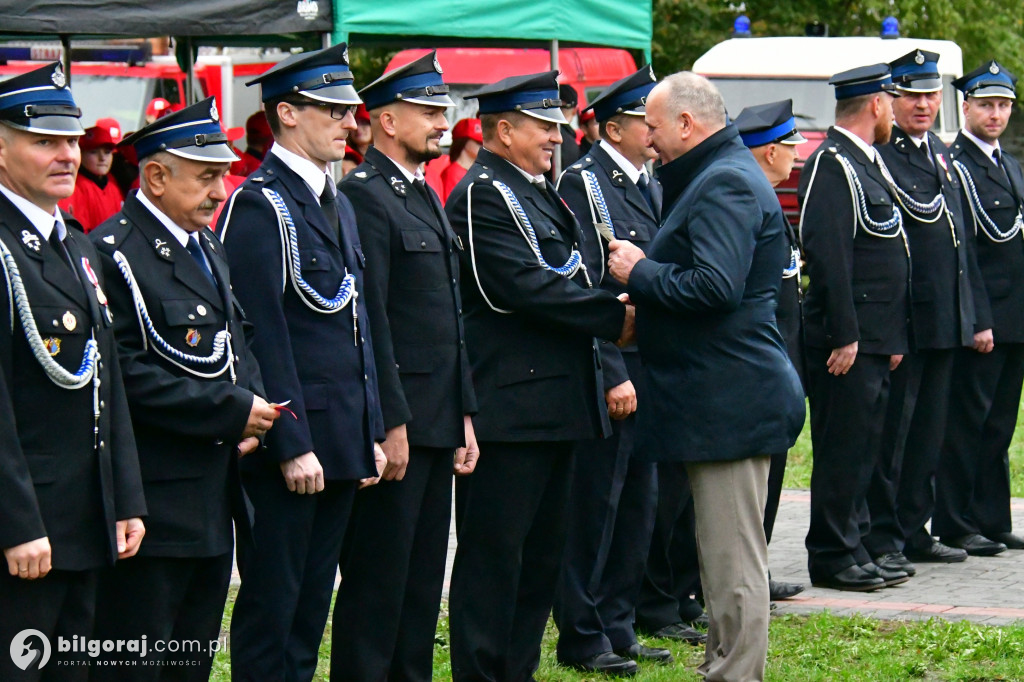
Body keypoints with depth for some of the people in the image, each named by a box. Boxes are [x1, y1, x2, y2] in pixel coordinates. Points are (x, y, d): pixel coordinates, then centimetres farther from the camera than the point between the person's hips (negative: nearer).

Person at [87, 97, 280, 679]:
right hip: (153, 502, -9)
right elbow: (129, 375, -21)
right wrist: (233, 412, -18)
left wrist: (252, 407, 1)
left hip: (214, 499, 9)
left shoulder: (208, 247, 16)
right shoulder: (114, 255, -15)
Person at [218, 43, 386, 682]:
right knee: (272, 604, -2)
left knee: (313, 604, 12)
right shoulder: (259, 205, -12)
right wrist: (292, 445, -19)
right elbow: (264, 336, -16)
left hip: (343, 441, 9)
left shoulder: (338, 204, 17)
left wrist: (372, 432, 15)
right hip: (289, 441, -9)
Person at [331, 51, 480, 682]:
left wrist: (464, 415, 17)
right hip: (394, 422, -9)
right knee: (378, 579, -3)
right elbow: (370, 319, -17)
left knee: (424, 576, 13)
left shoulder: (427, 197, 18)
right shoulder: (365, 195, -12)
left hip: (438, 420, 9)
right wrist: (391, 422, -19)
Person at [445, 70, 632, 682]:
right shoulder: (484, 195, -13)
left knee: (542, 552, 14)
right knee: (494, 555, -4)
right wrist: (616, 316, -16)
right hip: (508, 405, -10)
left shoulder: (539, 193, 18)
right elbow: (528, 288, -22)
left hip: (556, 400, 10)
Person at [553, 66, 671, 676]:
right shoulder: (584, 184, -11)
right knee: (596, 505, -2)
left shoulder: (651, 186, 15)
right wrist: (612, 375, -20)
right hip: (608, 372, -8)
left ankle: (618, 627, 21)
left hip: (649, 371, 8)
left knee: (639, 505, 12)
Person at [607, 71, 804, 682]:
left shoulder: (726, 183, -15)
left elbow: (715, 287, -26)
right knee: (724, 550, 17)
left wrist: (640, 275, -13)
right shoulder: (720, 176, 19)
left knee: (734, 557, -7)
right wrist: (646, 276, 12)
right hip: (724, 396, 11)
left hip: (731, 399, -11)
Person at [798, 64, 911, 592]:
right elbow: (827, 254, -20)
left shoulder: (865, 163, 18)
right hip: (848, 337, -10)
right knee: (843, 448, -5)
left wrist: (893, 337, 19)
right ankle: (832, 558, 1)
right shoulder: (832, 164, -13)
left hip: (874, 340, 10)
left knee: (862, 447, 12)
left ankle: (850, 549, 18)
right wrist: (844, 335, -22)